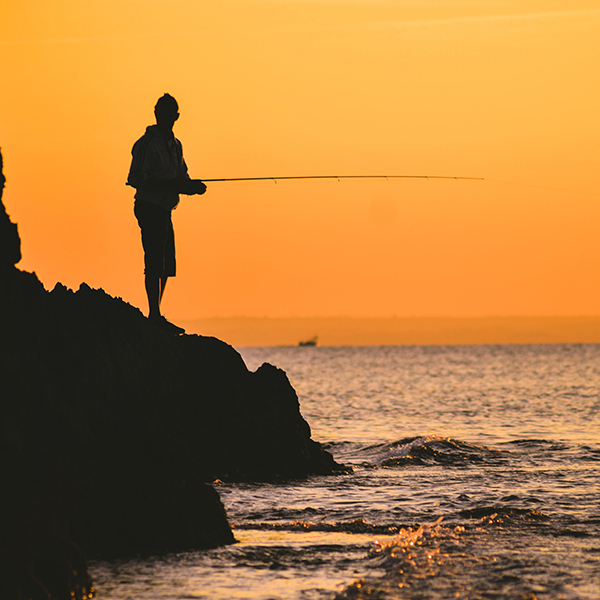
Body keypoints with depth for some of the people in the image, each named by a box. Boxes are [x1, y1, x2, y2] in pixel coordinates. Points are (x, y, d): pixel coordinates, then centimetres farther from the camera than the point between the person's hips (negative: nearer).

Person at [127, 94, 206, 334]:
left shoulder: (175, 145, 16)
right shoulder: (148, 143, -11)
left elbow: (181, 178, 22)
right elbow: (136, 179, -17)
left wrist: (192, 186, -1)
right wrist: (170, 184, -23)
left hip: (164, 211, 9)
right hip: (150, 208, -9)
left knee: (166, 265, 10)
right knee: (154, 264, -11)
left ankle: (156, 317, 16)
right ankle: (155, 315, -10)